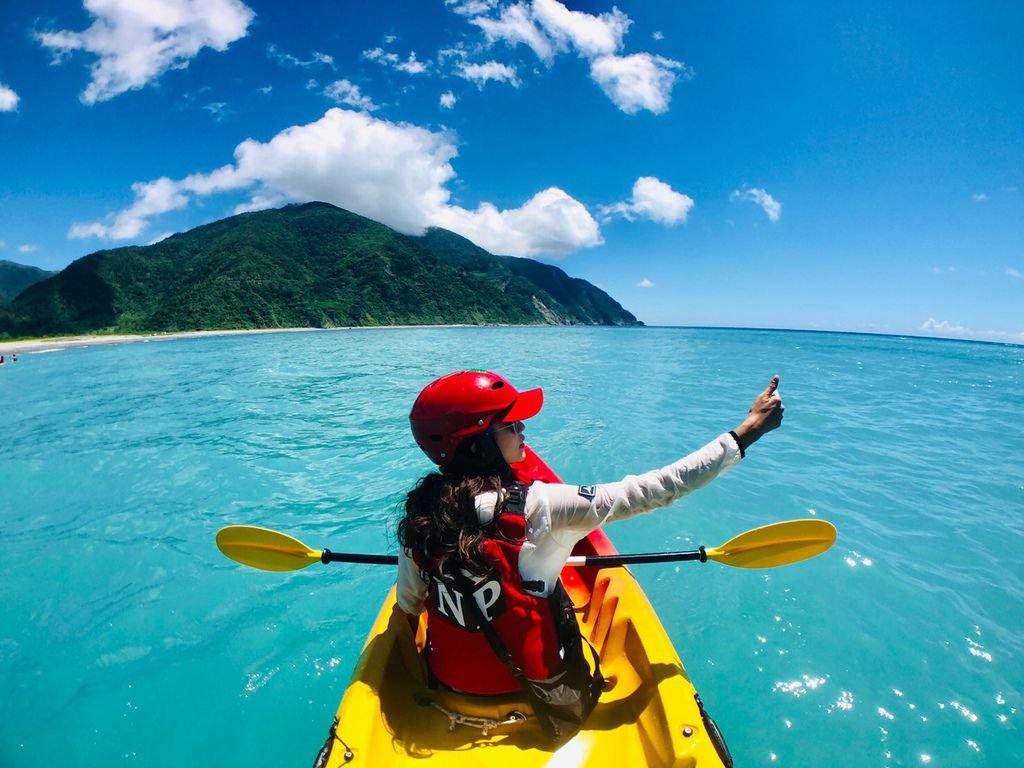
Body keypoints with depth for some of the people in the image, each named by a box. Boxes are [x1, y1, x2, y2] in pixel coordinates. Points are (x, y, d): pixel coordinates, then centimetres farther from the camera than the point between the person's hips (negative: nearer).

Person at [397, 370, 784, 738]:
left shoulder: (418, 516, -14)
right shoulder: (538, 505, -28)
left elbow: (408, 607, 0)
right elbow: (653, 489, -25)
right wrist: (747, 431, -17)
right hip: (534, 686, -4)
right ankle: (600, 677, 40)